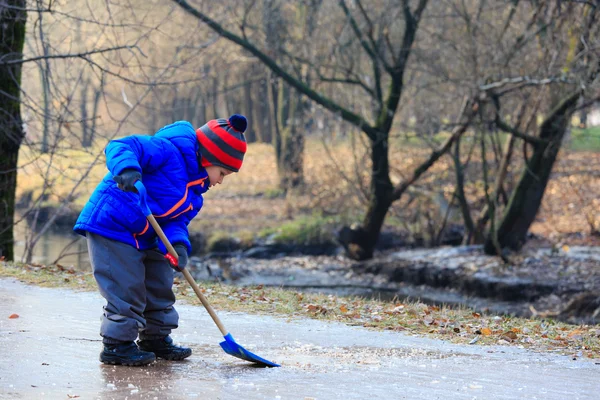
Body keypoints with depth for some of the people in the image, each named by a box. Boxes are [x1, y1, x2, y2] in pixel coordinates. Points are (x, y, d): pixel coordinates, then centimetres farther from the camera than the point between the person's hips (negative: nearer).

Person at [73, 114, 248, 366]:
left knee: (159, 286, 17)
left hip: (144, 239, 10)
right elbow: (120, 147, -28)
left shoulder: (195, 190, 10)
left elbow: (177, 221, 1)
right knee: (126, 289, -10)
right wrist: (127, 169, -49)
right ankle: (117, 345, 2)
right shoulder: (168, 151, -19)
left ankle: (155, 339, 31)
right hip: (110, 225, -10)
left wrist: (178, 244, -21)